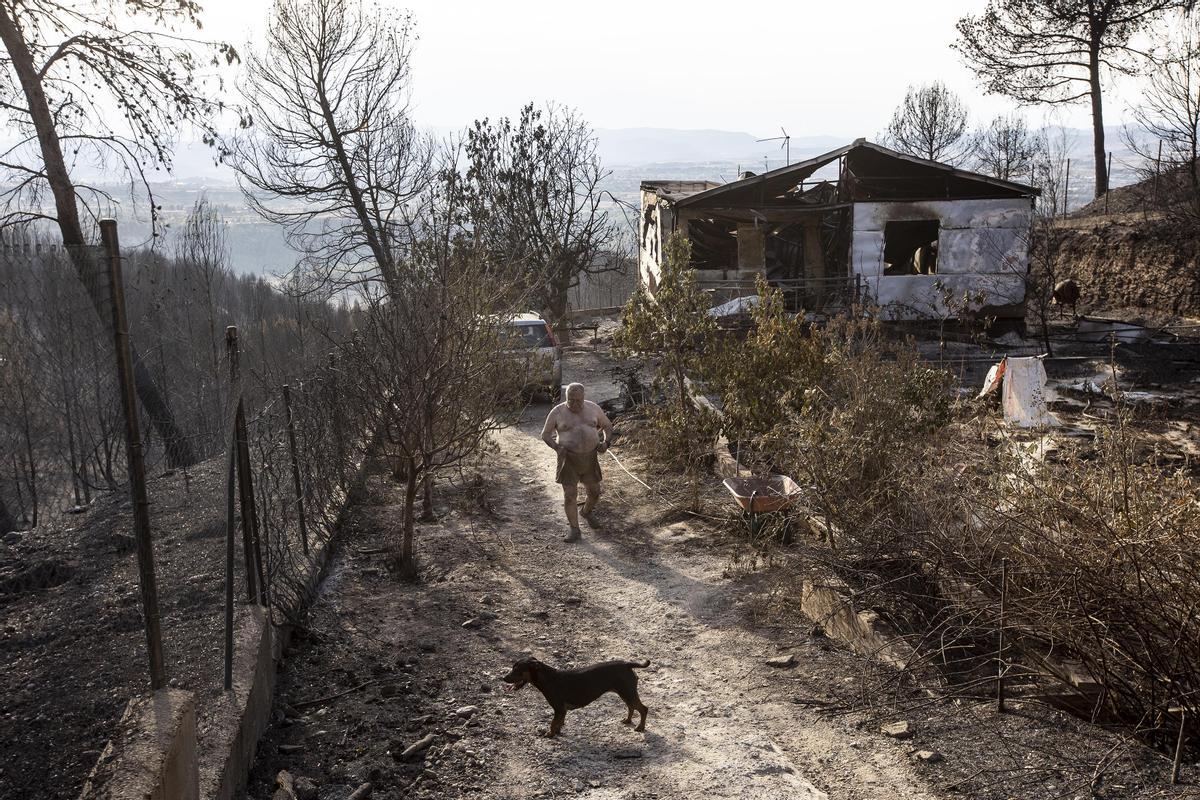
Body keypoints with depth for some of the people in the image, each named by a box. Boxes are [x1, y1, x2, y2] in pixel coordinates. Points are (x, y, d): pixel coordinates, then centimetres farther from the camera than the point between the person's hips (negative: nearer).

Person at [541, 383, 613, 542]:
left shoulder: (593, 408, -2)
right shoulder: (557, 412, -9)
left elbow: (607, 426, 10)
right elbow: (545, 434, -2)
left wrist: (606, 443, -8)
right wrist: (557, 447, -21)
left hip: (589, 458, 3)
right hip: (568, 459, -3)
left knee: (594, 492, 11)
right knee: (570, 494, -8)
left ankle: (586, 512, 42)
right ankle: (575, 531, 3)